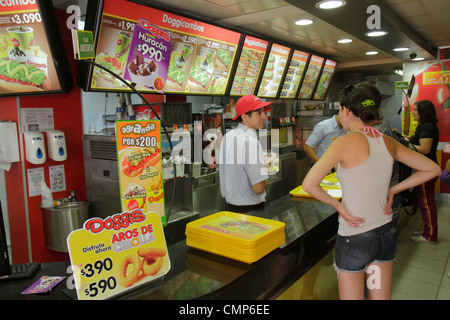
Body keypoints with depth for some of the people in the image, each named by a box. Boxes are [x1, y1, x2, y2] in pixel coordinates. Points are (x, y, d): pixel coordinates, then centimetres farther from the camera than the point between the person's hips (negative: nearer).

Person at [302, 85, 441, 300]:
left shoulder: (346, 142, -18)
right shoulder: (388, 142, -1)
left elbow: (309, 184, -25)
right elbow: (433, 169, 10)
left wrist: (337, 205, -11)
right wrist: (393, 190, 7)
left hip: (354, 239, -6)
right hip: (386, 234, 6)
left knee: (351, 296, 13)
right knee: (381, 297, 21)